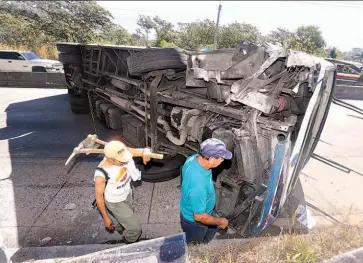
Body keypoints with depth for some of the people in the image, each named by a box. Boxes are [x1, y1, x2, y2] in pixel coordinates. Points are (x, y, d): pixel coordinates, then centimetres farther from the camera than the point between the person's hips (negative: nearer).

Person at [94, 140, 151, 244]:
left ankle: (117, 227, 67)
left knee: (126, 218, 32)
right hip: (116, 203, -5)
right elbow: (99, 197, -21)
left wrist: (146, 151, -41)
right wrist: (105, 217, -10)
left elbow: (145, 150, -17)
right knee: (135, 228, 5)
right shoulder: (101, 174, -36)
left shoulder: (122, 155, -25)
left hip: (128, 194, 5)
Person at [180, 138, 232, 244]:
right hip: (194, 221, -7)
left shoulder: (194, 157, -21)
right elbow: (199, 217, -33)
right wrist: (220, 221, -15)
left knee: (211, 232, 35)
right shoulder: (198, 185, -46)